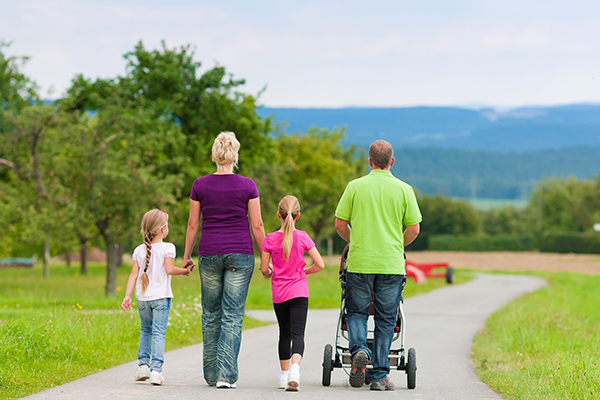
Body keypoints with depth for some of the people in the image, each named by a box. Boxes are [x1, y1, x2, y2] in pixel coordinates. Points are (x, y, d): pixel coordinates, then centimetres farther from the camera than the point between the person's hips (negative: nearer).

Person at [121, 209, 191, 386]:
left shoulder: (139, 250, 7)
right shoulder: (167, 248, -7)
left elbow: (134, 274, 3)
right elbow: (169, 269, -15)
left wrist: (127, 296, 2)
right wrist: (185, 271, 2)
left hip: (143, 298, 4)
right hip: (160, 297, -4)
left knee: (145, 330, 20)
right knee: (159, 333, -6)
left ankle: (143, 364, 14)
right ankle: (156, 369, -15)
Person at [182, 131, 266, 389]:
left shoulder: (200, 185, 0)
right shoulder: (247, 186, -3)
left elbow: (192, 225, 4)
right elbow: (257, 226, -2)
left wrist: (186, 256, 15)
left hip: (209, 253, 1)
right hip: (240, 253, -1)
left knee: (211, 315, 13)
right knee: (233, 316, -1)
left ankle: (212, 374, 17)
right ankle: (226, 375, -11)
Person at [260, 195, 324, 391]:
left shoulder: (271, 239, -5)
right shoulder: (302, 237, -5)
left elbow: (264, 269, -1)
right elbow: (320, 264, -5)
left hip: (279, 294, 1)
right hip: (299, 292, -1)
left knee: (284, 334, 15)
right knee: (297, 333, -6)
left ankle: (284, 375, 22)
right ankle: (295, 368, -30)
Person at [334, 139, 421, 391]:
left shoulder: (355, 187, 0)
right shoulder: (403, 189, 1)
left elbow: (340, 224, 1)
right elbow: (414, 229, 0)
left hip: (359, 261, 0)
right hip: (392, 264, 0)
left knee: (356, 311, 13)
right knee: (385, 319, 7)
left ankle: (358, 349, -15)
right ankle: (379, 375, 7)